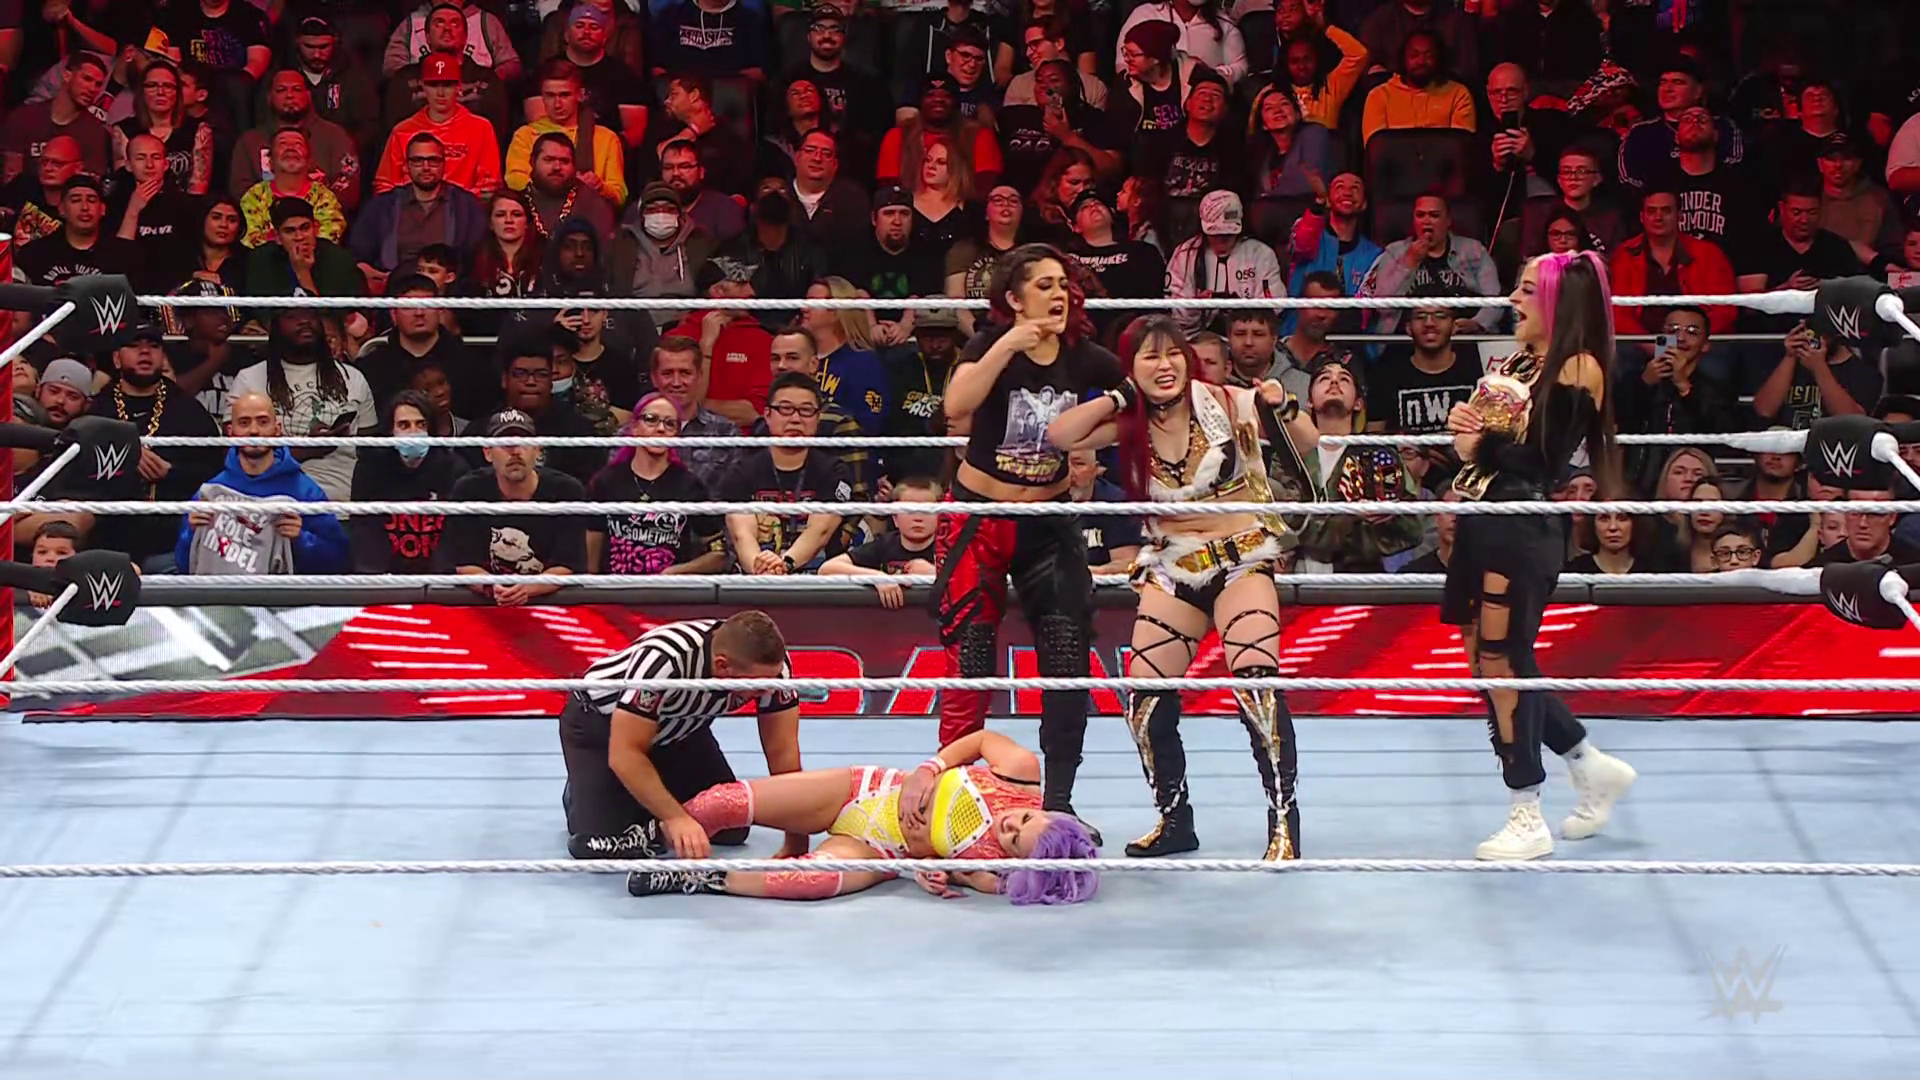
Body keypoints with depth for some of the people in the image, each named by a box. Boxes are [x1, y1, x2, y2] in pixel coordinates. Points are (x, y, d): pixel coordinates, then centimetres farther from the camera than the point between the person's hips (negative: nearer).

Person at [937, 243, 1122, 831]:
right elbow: (956, 406, -33)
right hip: (978, 517, -3)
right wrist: (1007, 345, -38)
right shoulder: (991, 344, -13)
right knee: (969, 661, -3)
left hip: (1049, 521, 3)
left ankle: (1058, 800, 8)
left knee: (1068, 660, -3)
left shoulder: (1084, 359, -4)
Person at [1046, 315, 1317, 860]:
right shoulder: (1130, 424, 1)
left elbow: (1307, 445, -4)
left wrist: (1283, 410, -24)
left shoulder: (1227, 405, -9)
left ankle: (1284, 820, -16)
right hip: (1171, 568, 4)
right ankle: (1174, 820, 20)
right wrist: (1118, 398, -10)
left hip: (1242, 560, -4)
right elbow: (1059, 435, -8)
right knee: (1146, 696, 2)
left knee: (1256, 681, -22)